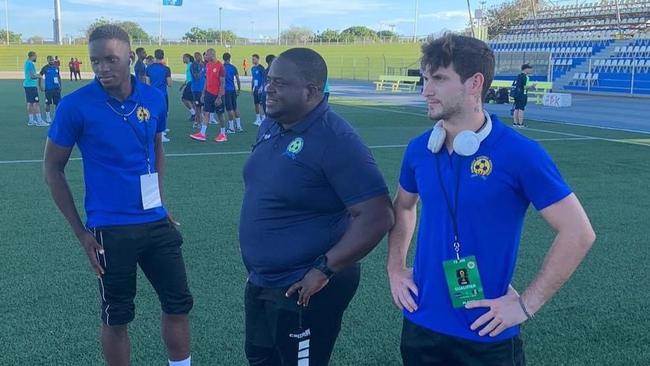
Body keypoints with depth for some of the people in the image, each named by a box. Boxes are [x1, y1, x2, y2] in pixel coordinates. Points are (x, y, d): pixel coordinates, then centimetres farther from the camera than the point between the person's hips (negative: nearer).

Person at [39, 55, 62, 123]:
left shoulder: (56, 67, 8)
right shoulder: (45, 68, -3)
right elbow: (40, 76, 3)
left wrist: (60, 85, 11)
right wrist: (40, 86, -1)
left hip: (56, 88, 4)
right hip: (48, 89, -4)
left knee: (58, 102, 3)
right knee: (48, 103, 2)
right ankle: (48, 118, 10)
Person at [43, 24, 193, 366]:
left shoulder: (154, 98, -2)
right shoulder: (76, 105, -13)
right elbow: (53, 168, -4)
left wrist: (159, 203, 12)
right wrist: (80, 231, -6)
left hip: (156, 222, 4)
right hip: (110, 229, -4)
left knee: (179, 302, 11)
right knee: (117, 316, 9)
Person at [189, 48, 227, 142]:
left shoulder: (220, 66, -14)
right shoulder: (208, 65, 8)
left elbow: (222, 83, -15)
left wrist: (219, 97, -18)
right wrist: (203, 93, 12)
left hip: (217, 94, -6)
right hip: (209, 92, 6)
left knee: (219, 114, 4)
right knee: (206, 112, -1)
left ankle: (223, 135, 16)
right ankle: (202, 134, -4)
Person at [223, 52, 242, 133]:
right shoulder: (233, 67, 4)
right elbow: (238, 80, 5)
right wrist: (239, 89, 14)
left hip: (226, 90, -5)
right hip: (233, 90, 5)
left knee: (229, 109, -2)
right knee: (235, 108, 13)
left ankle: (231, 128, 1)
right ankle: (238, 127, 15)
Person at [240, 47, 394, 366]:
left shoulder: (335, 141, -24)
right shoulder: (270, 126, 2)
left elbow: (377, 217, -27)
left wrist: (324, 270, -24)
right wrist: (257, 267, 14)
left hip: (303, 290, -8)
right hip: (260, 281, 9)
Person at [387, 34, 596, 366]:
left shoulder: (520, 154, -16)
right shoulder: (418, 149, -1)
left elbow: (578, 233, -14)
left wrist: (527, 304, -14)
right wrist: (395, 268, 8)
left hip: (486, 336, -4)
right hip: (420, 324, 5)